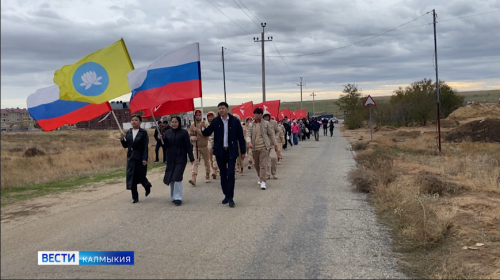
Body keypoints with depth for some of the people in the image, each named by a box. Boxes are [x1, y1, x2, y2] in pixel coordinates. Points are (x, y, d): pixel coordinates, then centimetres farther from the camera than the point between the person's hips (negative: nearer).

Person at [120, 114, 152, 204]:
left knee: (141, 176, 4)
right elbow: (125, 146, 8)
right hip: (131, 157, 4)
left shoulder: (143, 132, -5)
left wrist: (145, 159, -15)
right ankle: (134, 197, 8)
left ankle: (147, 186, 37)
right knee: (131, 177, 1)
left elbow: (145, 147, -9)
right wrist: (123, 138, -11)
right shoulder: (128, 132, 8)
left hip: (140, 158, -4)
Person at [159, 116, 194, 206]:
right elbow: (165, 145, 8)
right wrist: (161, 139, -11)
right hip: (170, 159, 5)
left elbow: (188, 146, -4)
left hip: (180, 159, -4)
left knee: (177, 178, -11)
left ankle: (178, 198, -6)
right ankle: (173, 197, 24)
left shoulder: (184, 133, -3)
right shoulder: (167, 133, 8)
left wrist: (191, 158, -5)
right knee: (171, 178, 9)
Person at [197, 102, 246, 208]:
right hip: (220, 151, 3)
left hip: (231, 151, -3)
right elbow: (207, 132, 0)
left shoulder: (235, 121, -3)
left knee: (230, 174, -7)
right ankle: (226, 195, 23)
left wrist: (243, 151, 1)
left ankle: (230, 198, 0)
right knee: (223, 174, 11)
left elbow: (240, 137, 1)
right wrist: (199, 130, -21)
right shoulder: (215, 121, 2)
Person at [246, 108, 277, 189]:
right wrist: (249, 142, -19)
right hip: (255, 147, 4)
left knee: (263, 164, -11)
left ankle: (263, 181, -13)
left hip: (264, 147, -4)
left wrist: (274, 144, 5)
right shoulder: (251, 125, 6)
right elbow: (248, 134, 1)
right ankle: (260, 178, 34)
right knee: (256, 164, 14)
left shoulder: (266, 123, 1)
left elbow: (271, 134, 5)